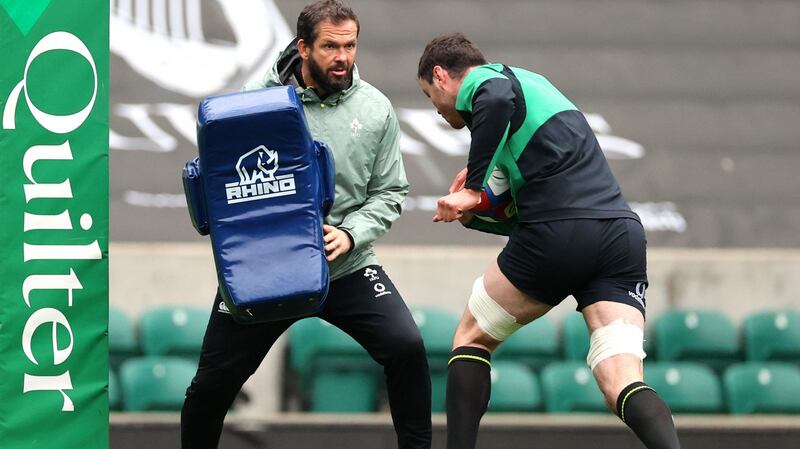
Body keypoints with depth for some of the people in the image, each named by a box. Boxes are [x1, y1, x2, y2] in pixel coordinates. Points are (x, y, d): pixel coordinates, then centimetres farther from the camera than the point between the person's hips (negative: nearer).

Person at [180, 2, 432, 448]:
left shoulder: (375, 109, -2)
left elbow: (389, 192, 2)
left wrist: (350, 234, -15)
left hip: (348, 268, 1)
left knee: (407, 348, -17)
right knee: (213, 383, 2)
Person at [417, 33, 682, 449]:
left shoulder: (480, 81, 7)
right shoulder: (528, 83, 32)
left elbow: (499, 99, -21)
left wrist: (475, 186, -10)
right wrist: (471, 212, 18)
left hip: (558, 234, -7)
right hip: (623, 233, 7)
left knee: (470, 340, 18)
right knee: (623, 386, -7)